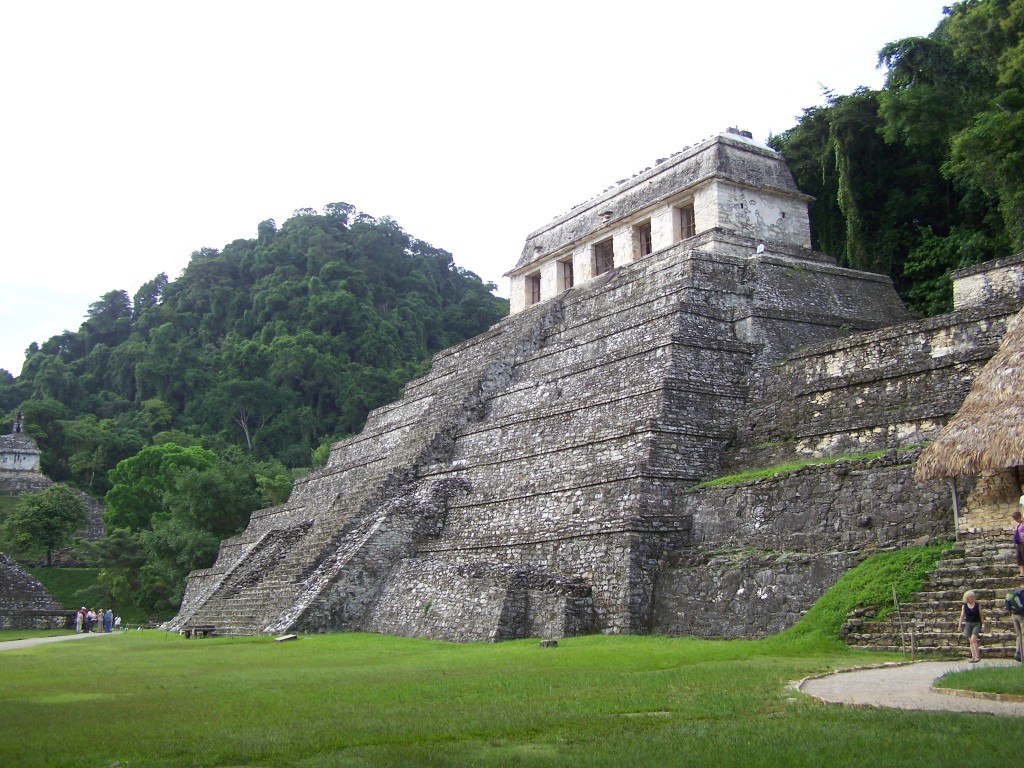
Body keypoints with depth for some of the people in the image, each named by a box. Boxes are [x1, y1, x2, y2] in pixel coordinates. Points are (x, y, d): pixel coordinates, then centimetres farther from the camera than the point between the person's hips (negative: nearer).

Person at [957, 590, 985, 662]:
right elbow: (962, 616, 4)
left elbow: (981, 616, 3)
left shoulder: (977, 606, -2)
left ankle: (977, 656, -13)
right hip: (968, 624, 3)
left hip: (976, 624, -3)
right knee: (970, 641, 3)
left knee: (973, 639, -17)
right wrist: (959, 625, -2)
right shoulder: (964, 606, 3)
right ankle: (973, 656, 8)